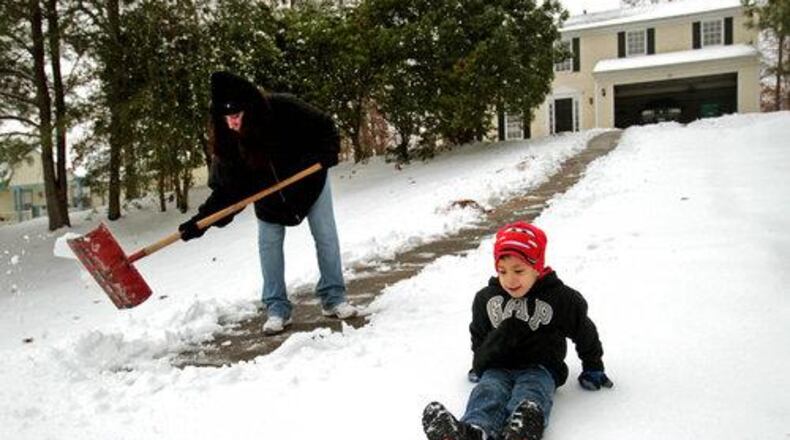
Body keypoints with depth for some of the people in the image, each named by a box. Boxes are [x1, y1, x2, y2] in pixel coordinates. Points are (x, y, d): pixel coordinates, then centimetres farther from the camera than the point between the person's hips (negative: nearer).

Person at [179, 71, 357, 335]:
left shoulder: (284, 109, -36)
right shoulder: (224, 138, -26)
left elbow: (325, 129, -21)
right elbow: (225, 189, -23)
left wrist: (325, 157, -37)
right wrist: (201, 219, -34)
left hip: (309, 182, -2)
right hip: (268, 194, 2)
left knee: (326, 237, 0)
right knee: (268, 244, -1)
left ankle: (334, 298, 13)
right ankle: (277, 308, 9)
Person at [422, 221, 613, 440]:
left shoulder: (561, 298, -1)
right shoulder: (486, 298, 9)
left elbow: (585, 332, 13)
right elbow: (478, 334, 27)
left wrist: (593, 369, 21)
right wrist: (478, 365, 32)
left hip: (539, 367, -2)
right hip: (496, 368, 2)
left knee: (529, 395, -36)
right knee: (487, 392, -32)